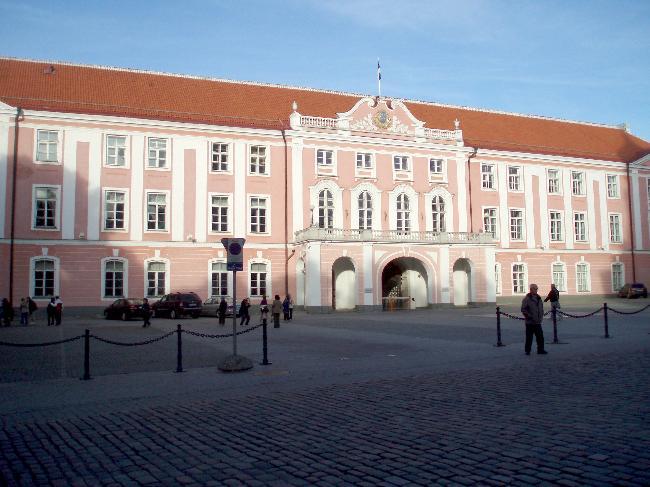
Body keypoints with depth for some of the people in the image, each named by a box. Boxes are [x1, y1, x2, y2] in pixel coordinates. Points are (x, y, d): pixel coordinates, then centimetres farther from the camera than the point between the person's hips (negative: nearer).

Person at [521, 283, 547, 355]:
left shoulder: (539, 298, 12)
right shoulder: (526, 299, -8)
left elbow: (541, 308, 21)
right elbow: (523, 309, -12)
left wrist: (541, 317, 9)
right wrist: (530, 316, -17)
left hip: (538, 322, 6)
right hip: (530, 322, -6)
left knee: (540, 336, 5)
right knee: (529, 337, 1)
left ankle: (540, 350, 15)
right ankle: (527, 350, 11)